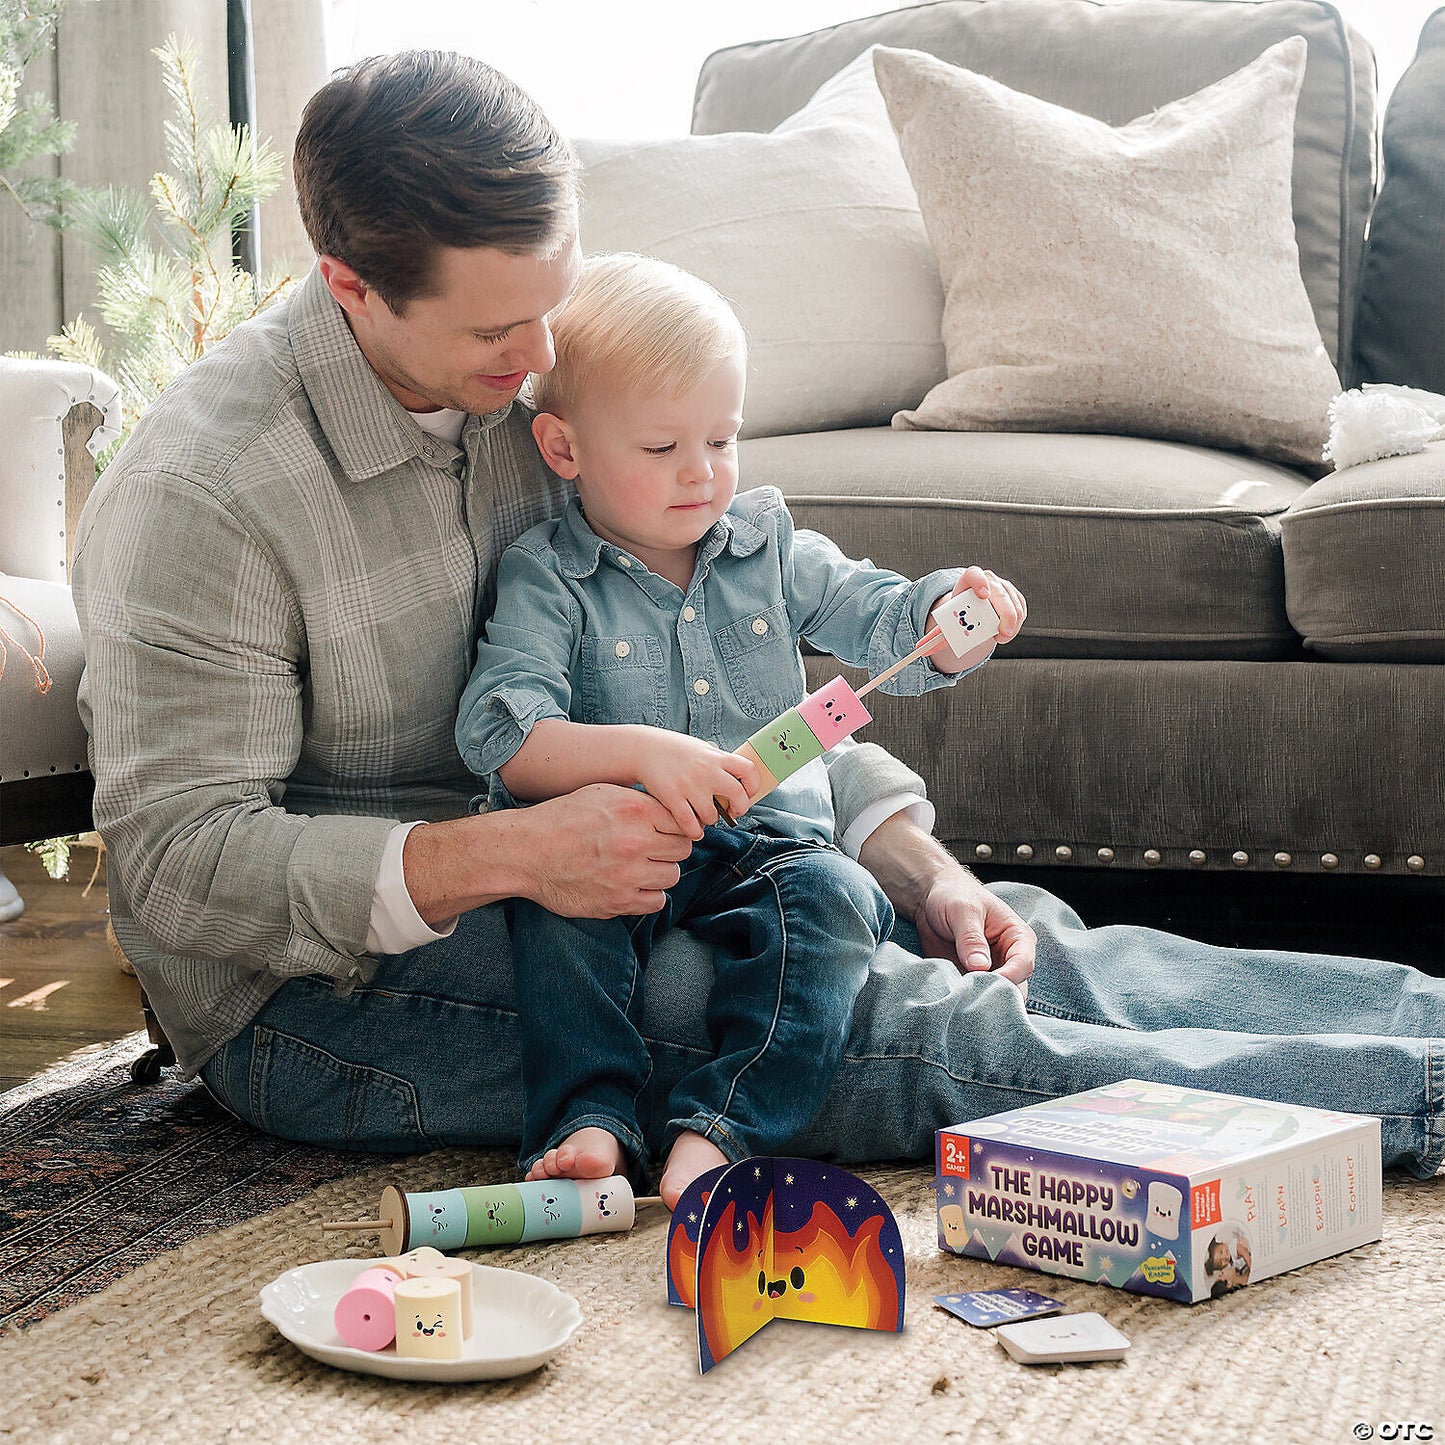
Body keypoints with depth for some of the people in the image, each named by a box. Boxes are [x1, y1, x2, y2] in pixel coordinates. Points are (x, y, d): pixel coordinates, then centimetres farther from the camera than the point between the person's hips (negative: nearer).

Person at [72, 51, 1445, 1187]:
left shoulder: (534, 374, 0)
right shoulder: (199, 494, -21)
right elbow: (179, 865, -23)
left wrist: (920, 869, -4)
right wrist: (500, 860, -35)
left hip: (536, 868, 7)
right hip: (322, 982, -7)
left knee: (1002, 944, -10)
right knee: (860, 1013, -27)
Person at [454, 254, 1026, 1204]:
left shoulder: (771, 546, 12)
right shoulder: (547, 580, -2)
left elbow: (884, 625, 12)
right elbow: (499, 738, -15)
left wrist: (955, 611, -14)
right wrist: (639, 753, -32)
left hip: (770, 846, 3)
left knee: (833, 896, -29)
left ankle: (719, 1128, -36)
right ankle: (589, 1118, -33)